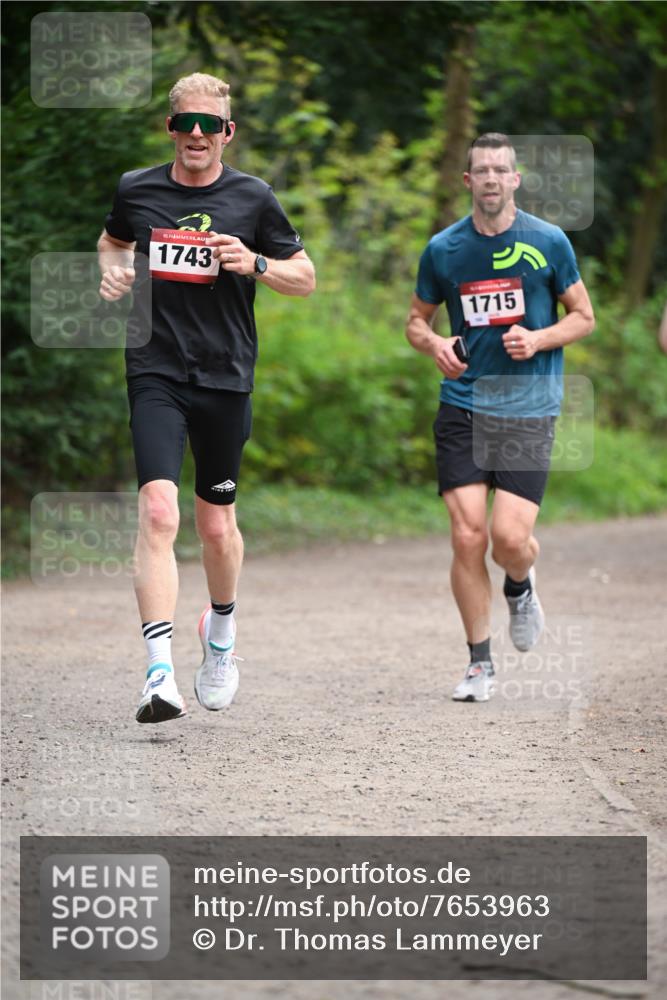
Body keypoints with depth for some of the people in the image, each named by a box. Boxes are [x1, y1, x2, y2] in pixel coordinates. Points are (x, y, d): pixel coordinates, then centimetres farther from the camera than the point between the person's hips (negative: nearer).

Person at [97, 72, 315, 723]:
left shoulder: (252, 198, 1)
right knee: (157, 511, -18)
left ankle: (221, 632, 42)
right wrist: (113, 272, 3)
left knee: (217, 526, 11)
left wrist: (255, 264, -12)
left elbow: (305, 278, 8)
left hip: (225, 377, 1)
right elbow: (113, 242, 26)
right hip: (155, 375, 0)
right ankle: (160, 675, -23)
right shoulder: (135, 191, 5)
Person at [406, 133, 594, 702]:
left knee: (510, 538, -12)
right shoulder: (443, 249, 4)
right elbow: (417, 318, 16)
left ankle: (520, 588, 27)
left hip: (529, 409, -1)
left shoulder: (548, 243, 0)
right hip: (463, 406, 1)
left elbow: (583, 317, 7)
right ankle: (480, 664, 7)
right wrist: (433, 343, -7)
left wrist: (539, 339, -12)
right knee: (467, 537, -7)